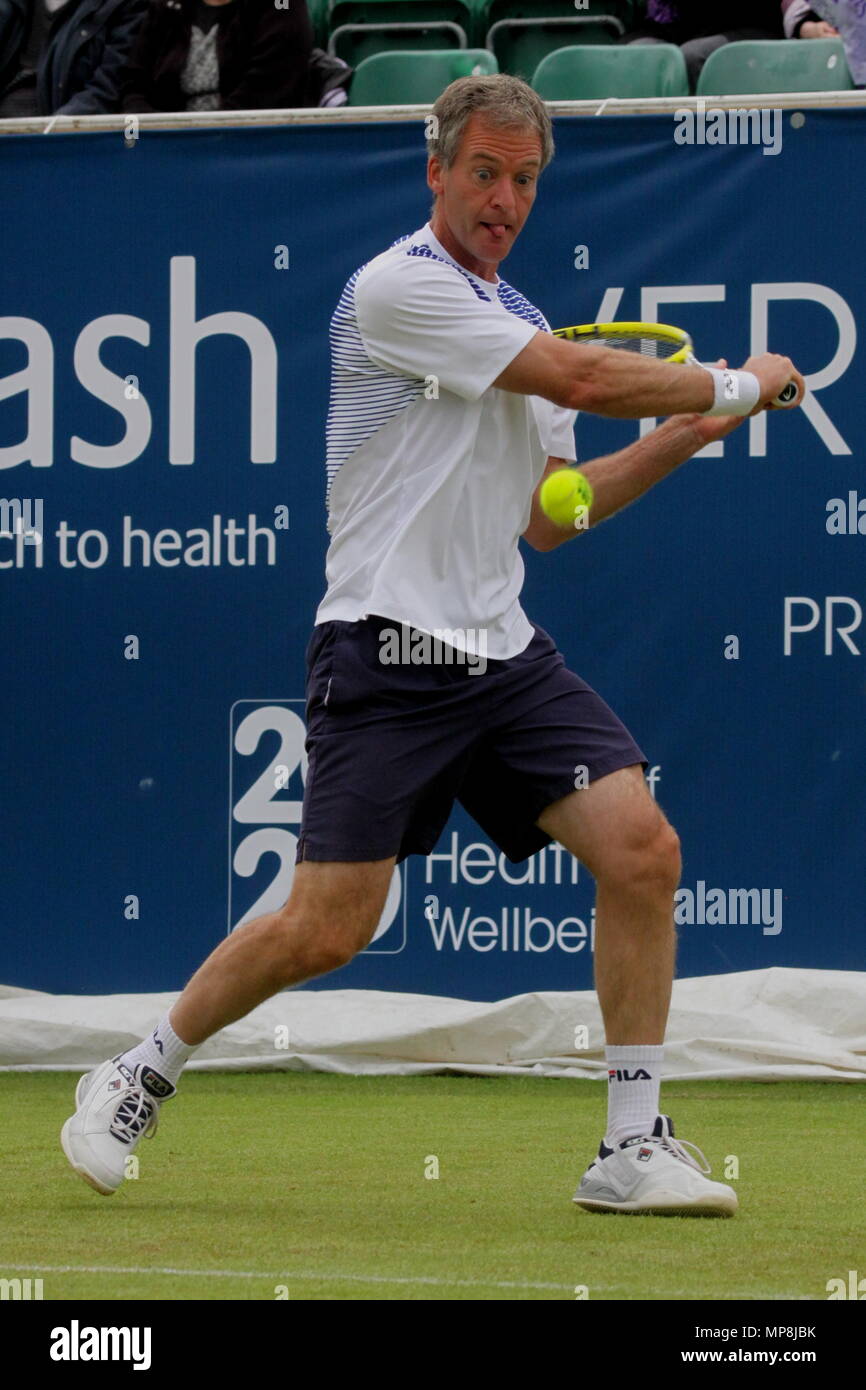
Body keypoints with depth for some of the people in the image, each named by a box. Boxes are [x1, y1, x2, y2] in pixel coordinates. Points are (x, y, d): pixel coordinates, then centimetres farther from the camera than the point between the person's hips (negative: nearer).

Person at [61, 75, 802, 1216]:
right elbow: (583, 377, -16)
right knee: (328, 928, -8)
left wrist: (682, 436, 10)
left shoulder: (518, 320, 18)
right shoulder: (398, 287, -10)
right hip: (389, 651, -7)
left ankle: (634, 1146, -4)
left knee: (641, 848, -11)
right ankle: (140, 1077, 16)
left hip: (505, 652, 7)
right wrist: (738, 385, -2)